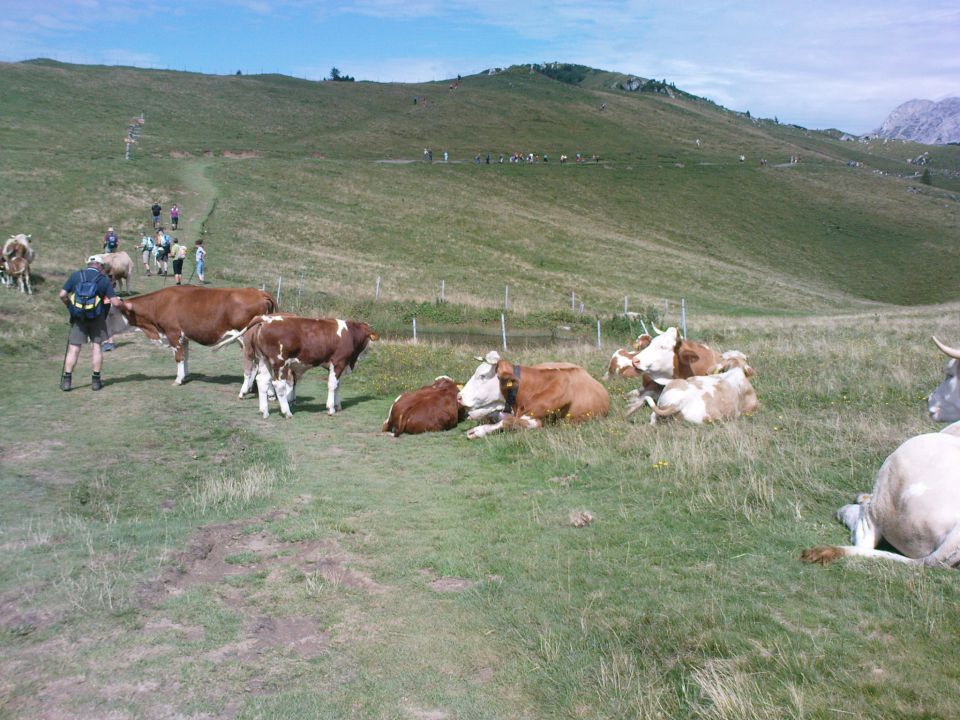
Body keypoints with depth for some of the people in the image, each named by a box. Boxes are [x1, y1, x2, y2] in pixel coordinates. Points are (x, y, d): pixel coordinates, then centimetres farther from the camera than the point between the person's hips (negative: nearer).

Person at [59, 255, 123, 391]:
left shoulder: (75, 276, 1)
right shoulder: (104, 280, -4)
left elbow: (62, 295, -4)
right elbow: (115, 303, -9)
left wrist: (70, 306, 12)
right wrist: (122, 302, 13)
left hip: (78, 317, 1)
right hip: (96, 318, -1)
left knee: (74, 348, 4)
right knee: (97, 346, 8)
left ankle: (66, 380, 4)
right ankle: (96, 380, 9)